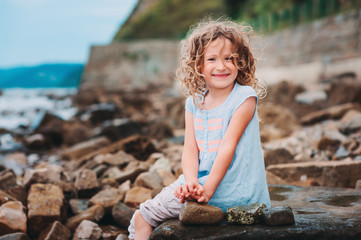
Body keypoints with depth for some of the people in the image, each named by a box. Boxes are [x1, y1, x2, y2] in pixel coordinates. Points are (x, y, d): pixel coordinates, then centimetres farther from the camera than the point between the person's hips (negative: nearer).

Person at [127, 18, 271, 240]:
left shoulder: (244, 97, -9)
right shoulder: (194, 103, 8)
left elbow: (227, 147, -16)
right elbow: (190, 149, 0)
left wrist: (208, 189, -22)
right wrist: (191, 182, -19)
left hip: (230, 190, -6)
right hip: (202, 181, 6)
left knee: (144, 216, -3)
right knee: (142, 217, 9)